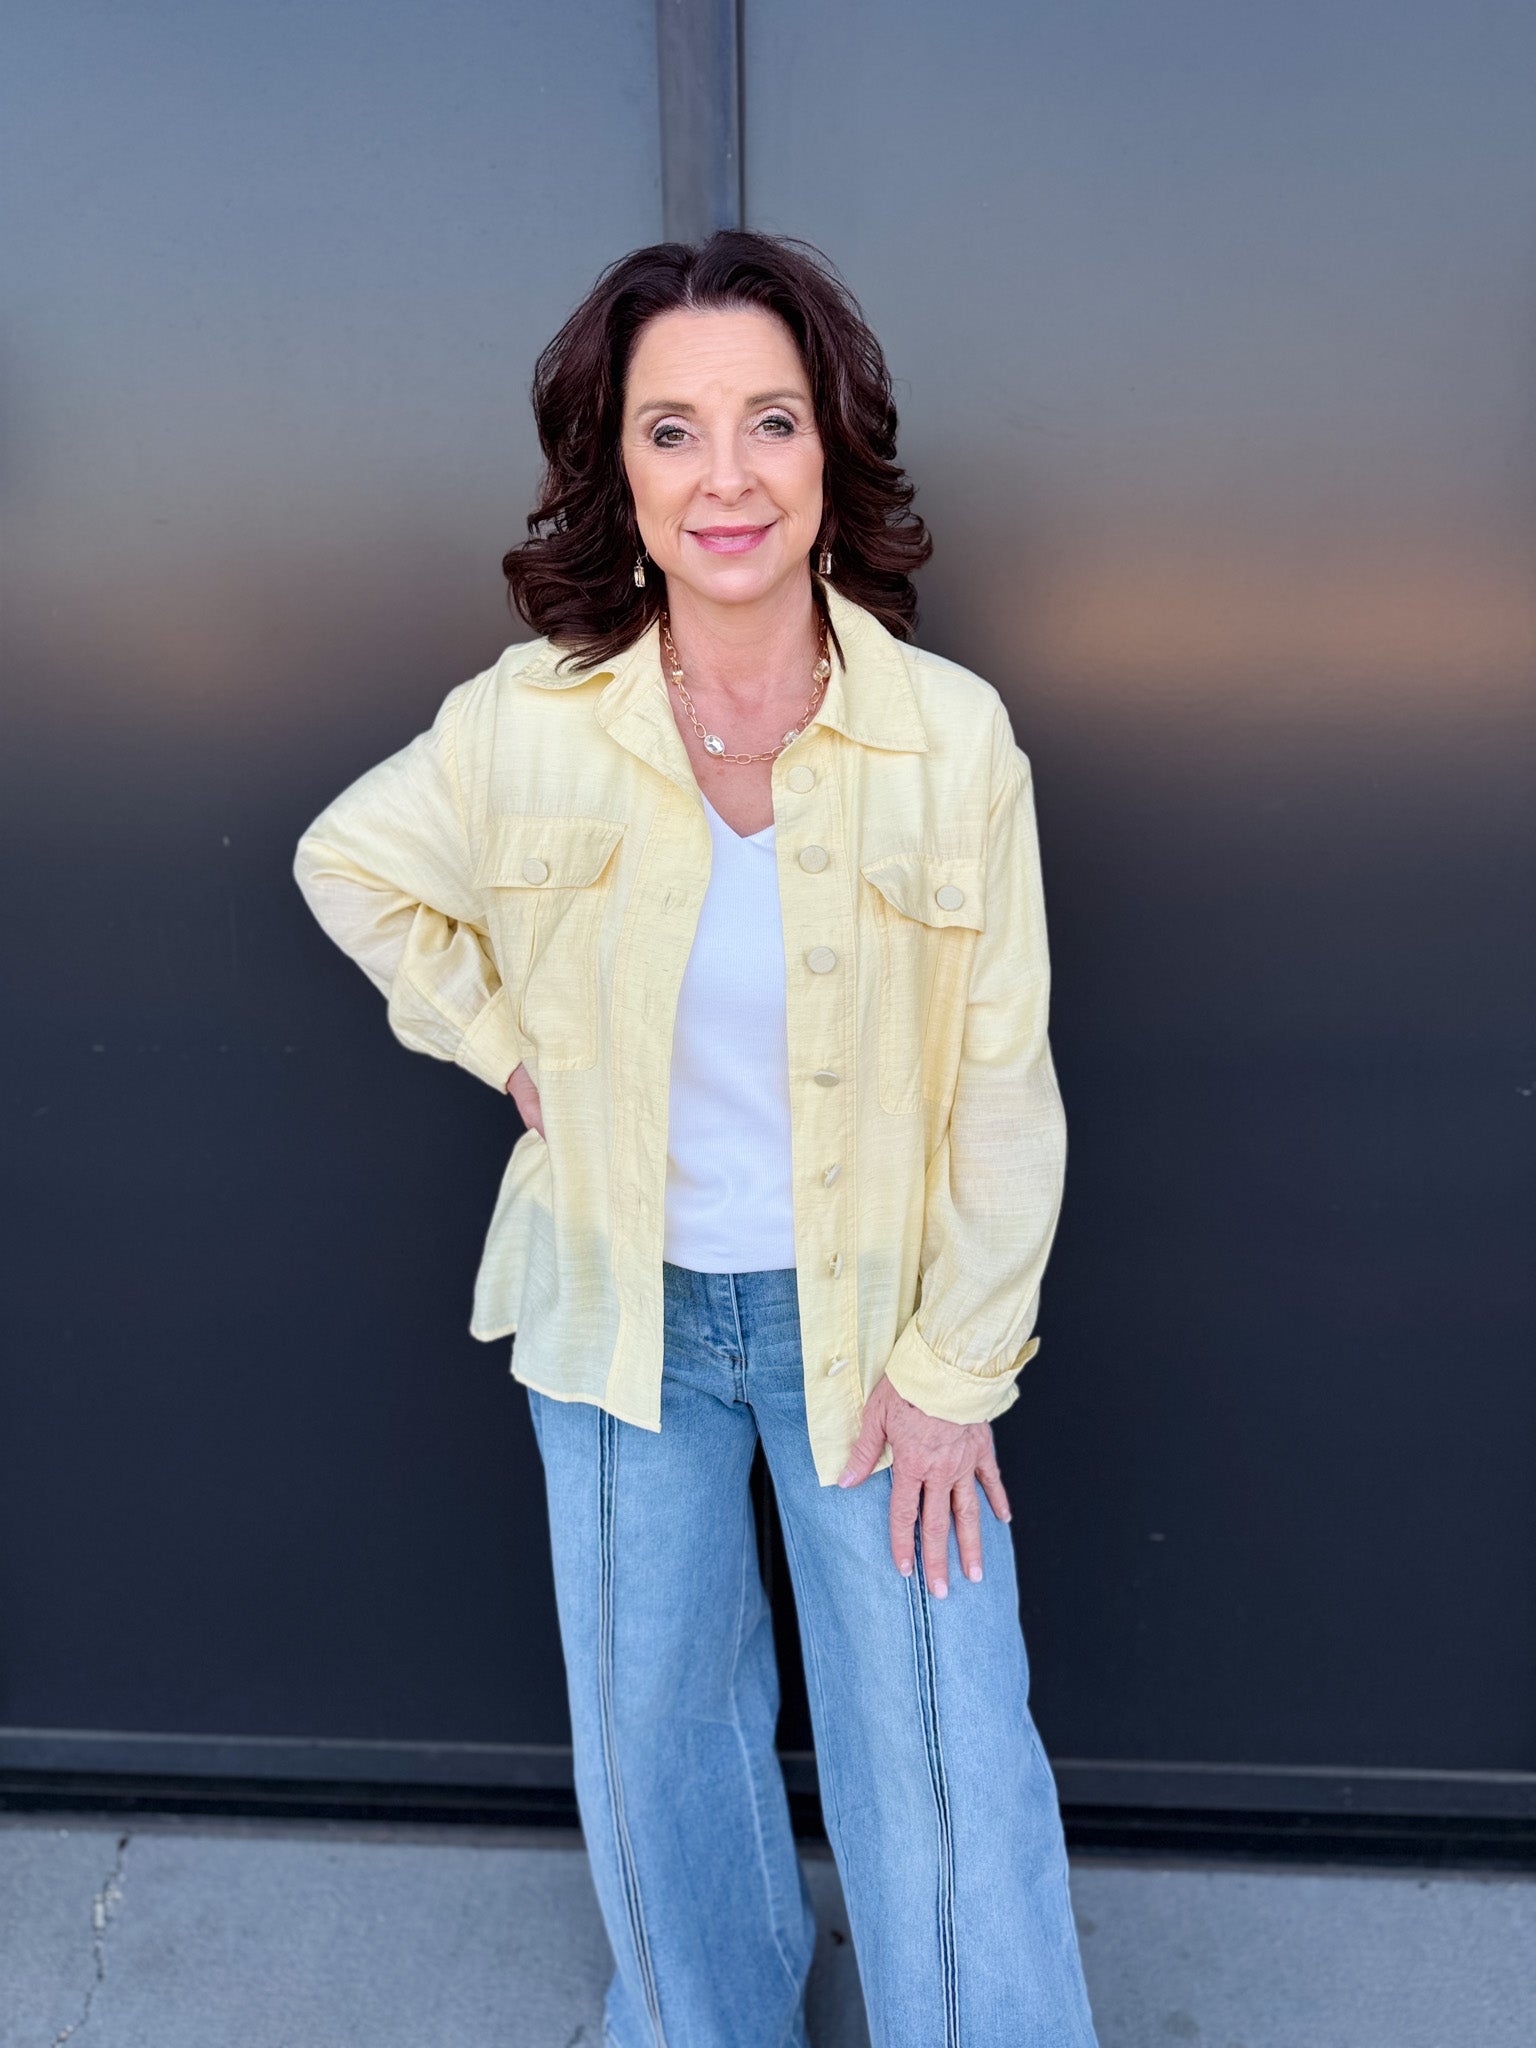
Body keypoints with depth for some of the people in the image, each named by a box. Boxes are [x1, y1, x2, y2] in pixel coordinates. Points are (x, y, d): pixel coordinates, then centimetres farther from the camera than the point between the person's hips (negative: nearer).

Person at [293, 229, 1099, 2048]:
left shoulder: (953, 738, -17)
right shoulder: (525, 728, -14)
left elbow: (999, 1083, -10)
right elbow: (353, 866, 7)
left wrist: (952, 1369, -7)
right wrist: (507, 1044, -1)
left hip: (872, 1306, -1)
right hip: (623, 1303, 2)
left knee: (947, 1754, 7)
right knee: (653, 1725, 20)